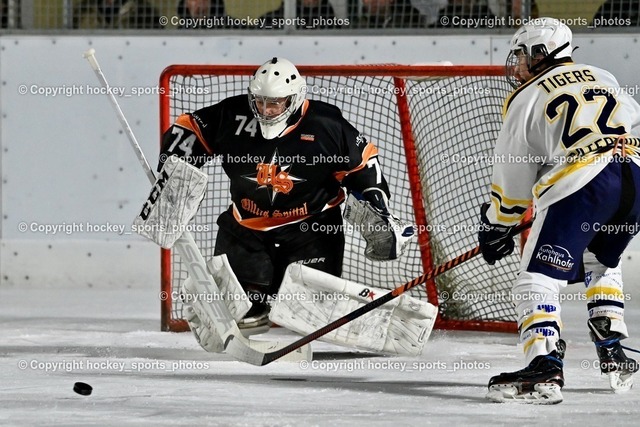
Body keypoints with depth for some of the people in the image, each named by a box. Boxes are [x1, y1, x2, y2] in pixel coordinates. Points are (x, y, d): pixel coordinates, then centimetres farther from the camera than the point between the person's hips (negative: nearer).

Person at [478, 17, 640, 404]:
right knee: (601, 262, 31)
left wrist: (497, 226, 29)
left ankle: (545, 367, -23)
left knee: (539, 275, -5)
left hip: (581, 183, -6)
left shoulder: (525, 100, 13)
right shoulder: (601, 77, 28)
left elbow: (514, 179, 16)